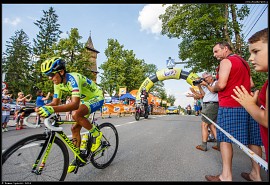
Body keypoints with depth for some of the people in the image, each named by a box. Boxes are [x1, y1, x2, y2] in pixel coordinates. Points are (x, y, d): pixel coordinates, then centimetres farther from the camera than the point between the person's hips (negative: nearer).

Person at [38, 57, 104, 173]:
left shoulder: (73, 78, -32)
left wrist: (52, 109, -54)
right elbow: (55, 102, -3)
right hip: (85, 100, 8)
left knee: (76, 114, -32)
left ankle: (96, 134, -9)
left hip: (97, 98, -8)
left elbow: (75, 104, -43)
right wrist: (41, 108, -22)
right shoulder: (58, 82, -6)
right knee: (75, 128, 2)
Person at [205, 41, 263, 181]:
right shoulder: (243, 62, 21)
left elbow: (221, 85, -16)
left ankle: (226, 176, -5)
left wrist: (212, 89, 3)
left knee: (225, 138, -6)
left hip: (229, 105, -8)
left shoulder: (226, 61, -5)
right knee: (252, 139, 9)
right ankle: (256, 174, 19)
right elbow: (251, 84, 20)